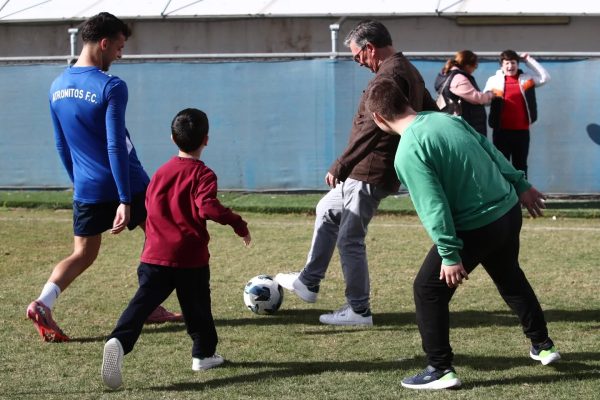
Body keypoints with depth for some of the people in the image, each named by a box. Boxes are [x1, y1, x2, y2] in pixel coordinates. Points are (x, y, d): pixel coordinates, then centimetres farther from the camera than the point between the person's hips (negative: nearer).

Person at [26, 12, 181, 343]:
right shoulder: (111, 87, -17)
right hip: (125, 185, -5)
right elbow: (115, 147, -21)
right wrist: (125, 201, -21)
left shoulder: (57, 87, 5)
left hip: (86, 189, 5)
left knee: (83, 254, 11)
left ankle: (43, 303, -13)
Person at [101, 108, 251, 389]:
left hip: (155, 255, 4)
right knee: (197, 307, 14)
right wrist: (238, 224, -15)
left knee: (142, 302, -6)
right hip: (190, 259, -4)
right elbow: (208, 207, -23)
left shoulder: (162, 171, 12)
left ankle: (119, 341, -27)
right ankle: (204, 354, 27)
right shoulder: (202, 174, -7)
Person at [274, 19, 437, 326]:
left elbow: (371, 128, -26)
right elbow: (432, 113, 21)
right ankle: (308, 283, 30)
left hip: (371, 172, -11)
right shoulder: (408, 70, 13)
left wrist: (340, 166, -24)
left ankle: (358, 311, 6)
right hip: (366, 172, 11)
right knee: (327, 211, 23)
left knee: (350, 240, -3)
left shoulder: (389, 74, -19)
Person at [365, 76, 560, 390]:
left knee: (428, 290, 6)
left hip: (476, 228, -8)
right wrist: (521, 186, 21)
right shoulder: (446, 118, 3)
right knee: (510, 278, 31)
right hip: (509, 211, 8)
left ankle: (441, 370, 7)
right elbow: (491, 150, 12)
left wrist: (449, 255, -18)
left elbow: (433, 207, -23)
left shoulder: (408, 153, -20)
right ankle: (543, 345, 43)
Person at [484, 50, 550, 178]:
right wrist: (493, 96, -17)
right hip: (501, 131, -1)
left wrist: (528, 60, 0)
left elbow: (545, 78, 0)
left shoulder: (526, 79, 9)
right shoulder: (494, 80, 6)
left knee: (520, 166, 7)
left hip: (522, 131, 1)